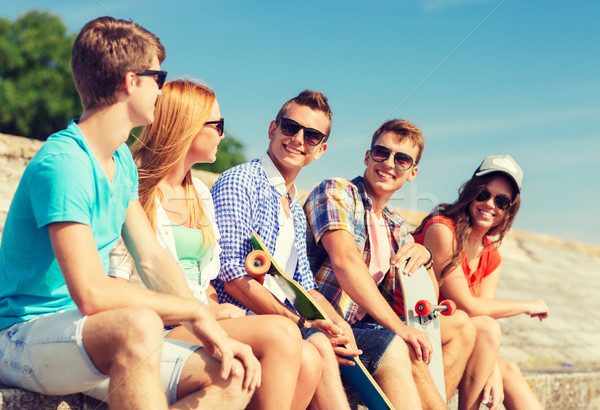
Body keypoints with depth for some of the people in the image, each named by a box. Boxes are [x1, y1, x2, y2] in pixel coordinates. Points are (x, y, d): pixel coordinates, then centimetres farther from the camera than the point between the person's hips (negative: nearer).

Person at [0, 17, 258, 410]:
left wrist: (215, 334, -4)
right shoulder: (61, 165, -21)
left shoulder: (122, 160, 10)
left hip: (95, 340, 9)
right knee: (139, 326, -39)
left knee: (232, 378, -7)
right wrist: (195, 311, -18)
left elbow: (153, 259, 9)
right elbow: (91, 294, -30)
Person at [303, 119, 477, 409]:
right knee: (406, 351, -32)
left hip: (364, 327, 9)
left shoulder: (396, 227, 17)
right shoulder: (336, 192, -5)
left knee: (461, 325, 10)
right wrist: (399, 327, -28)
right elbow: (345, 260, -23)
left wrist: (425, 257, -3)